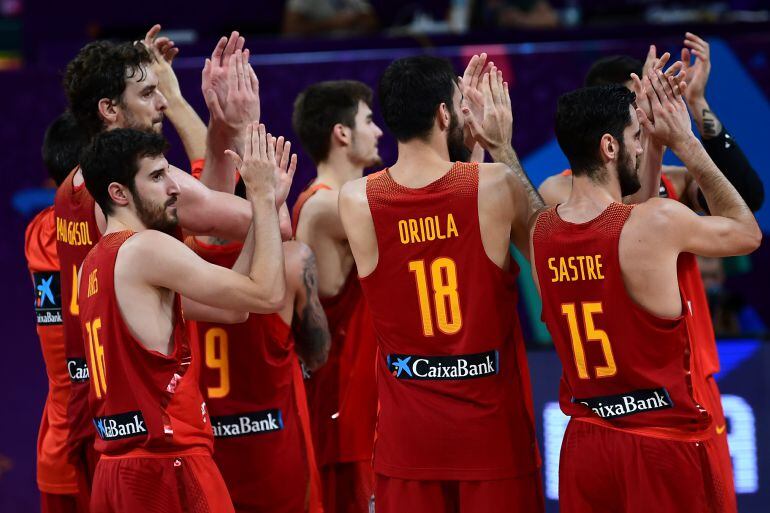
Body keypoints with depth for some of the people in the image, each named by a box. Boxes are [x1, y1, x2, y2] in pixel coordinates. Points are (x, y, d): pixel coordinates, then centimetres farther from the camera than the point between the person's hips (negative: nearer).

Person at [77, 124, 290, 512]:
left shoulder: (96, 263, 18)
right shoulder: (146, 248, -10)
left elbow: (231, 308, 16)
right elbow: (268, 295, -10)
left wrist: (263, 206, 15)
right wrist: (263, 197, -1)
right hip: (168, 468, -9)